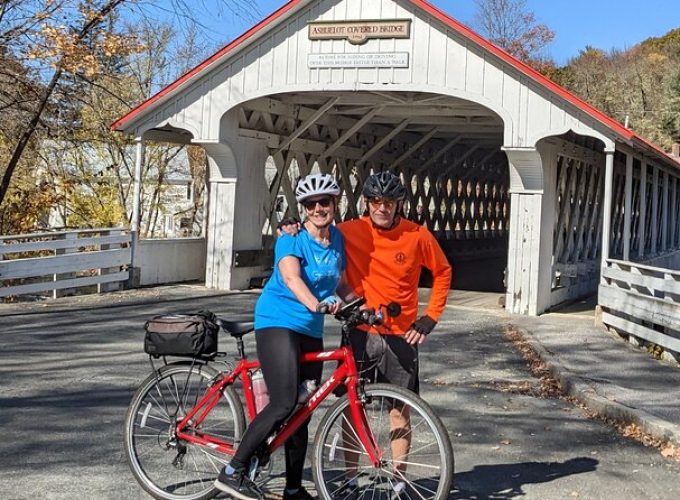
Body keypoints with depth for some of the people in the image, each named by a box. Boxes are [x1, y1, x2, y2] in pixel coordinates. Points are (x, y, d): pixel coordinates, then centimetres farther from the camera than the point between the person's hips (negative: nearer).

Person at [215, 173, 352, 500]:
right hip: (278, 323, -7)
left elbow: (340, 279, 22)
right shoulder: (292, 239, -12)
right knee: (284, 404, -21)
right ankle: (233, 472, -11)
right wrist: (316, 305, -49)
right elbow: (291, 278, -31)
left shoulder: (337, 238, 8)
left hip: (310, 331, 7)